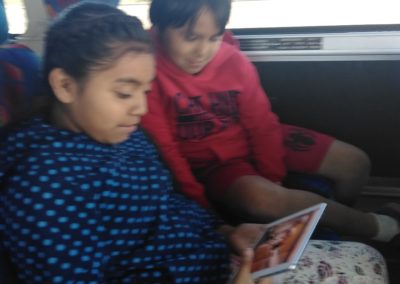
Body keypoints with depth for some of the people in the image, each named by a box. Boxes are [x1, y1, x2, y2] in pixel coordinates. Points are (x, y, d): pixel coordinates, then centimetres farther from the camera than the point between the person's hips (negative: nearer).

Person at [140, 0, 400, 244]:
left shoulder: (235, 61, -9)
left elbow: (262, 126, -2)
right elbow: (164, 150, -19)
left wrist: (272, 177, -6)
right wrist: (198, 204, -20)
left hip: (253, 143, 5)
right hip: (209, 162, -4)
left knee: (354, 162, -2)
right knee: (260, 196, -37)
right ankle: (376, 227, -15)